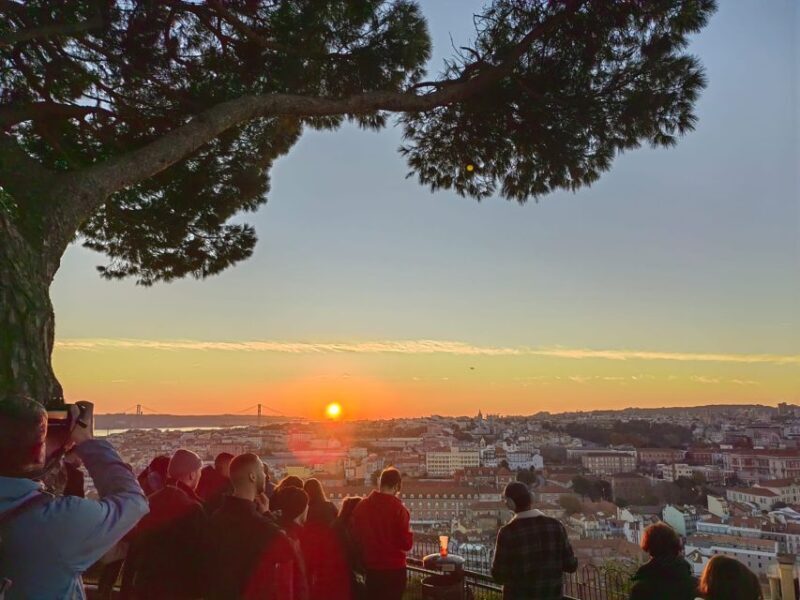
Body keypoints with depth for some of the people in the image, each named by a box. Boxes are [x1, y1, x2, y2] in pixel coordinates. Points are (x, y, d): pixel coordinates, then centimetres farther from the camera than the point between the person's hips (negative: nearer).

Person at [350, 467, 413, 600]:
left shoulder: (361, 506, -1)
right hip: (394, 569, -4)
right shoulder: (398, 508, -14)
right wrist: (408, 534, 7)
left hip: (371, 568, 4)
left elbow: (355, 537, 7)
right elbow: (407, 544, -13)